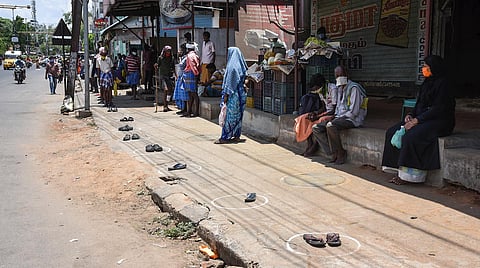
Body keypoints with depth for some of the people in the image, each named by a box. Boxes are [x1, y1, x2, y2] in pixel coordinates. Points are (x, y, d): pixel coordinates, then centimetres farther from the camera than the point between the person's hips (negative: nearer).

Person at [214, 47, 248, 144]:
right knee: (237, 115, 12)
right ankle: (237, 136, 16)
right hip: (241, 93, 9)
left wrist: (226, 95, -14)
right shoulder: (240, 65, 10)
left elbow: (229, 82, -17)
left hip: (233, 95, -9)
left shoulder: (232, 66, -15)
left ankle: (225, 137, -1)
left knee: (230, 115, -5)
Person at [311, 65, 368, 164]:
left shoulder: (354, 88, -11)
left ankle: (340, 153, -21)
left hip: (352, 119, -9)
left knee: (330, 125, -36)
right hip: (340, 117, 9)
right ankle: (334, 152, -11)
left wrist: (339, 118, -15)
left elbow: (354, 112, -18)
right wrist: (334, 117, 7)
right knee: (316, 128, -5)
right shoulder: (340, 88, 17)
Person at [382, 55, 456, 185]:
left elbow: (438, 108, -19)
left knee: (411, 136, -31)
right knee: (392, 132, -7)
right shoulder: (427, 83, 15)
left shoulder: (442, 84, -12)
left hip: (438, 121, -9)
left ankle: (408, 175, -20)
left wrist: (416, 120, -22)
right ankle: (399, 169, -10)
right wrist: (411, 115, 0)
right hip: (422, 119, 9)